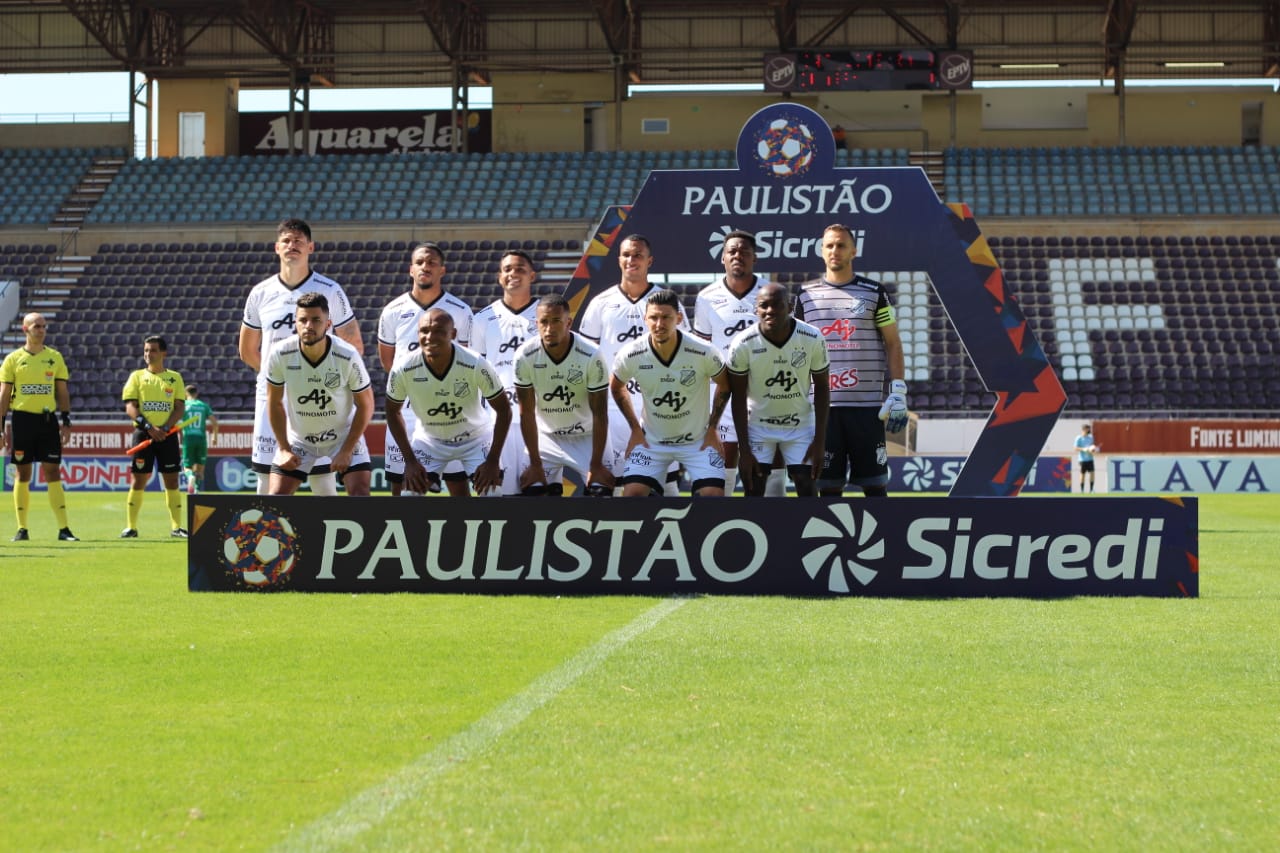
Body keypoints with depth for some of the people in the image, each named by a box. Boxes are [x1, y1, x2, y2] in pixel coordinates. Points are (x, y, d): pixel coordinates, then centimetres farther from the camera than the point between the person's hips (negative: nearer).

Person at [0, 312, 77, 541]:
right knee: (23, 474, 1)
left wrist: (66, 422, 2)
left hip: (48, 420, 1)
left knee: (53, 473, -2)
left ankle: (63, 529, -3)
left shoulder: (55, 357, 8)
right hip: (22, 419, -1)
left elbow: (62, 393, 10)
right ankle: (22, 529, 7)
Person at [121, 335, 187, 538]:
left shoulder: (174, 377, 9)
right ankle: (131, 527, 2)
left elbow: (180, 407, 3)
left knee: (171, 480, 0)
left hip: (167, 435, 1)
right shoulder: (137, 376, 8)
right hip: (143, 433, -1)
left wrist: (165, 428, -13)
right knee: (139, 479, -2)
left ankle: (176, 526, 2)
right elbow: (130, 407, -1)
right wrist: (149, 427, -14)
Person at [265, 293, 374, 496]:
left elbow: (365, 405, -11)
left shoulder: (348, 356, -24)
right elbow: (274, 403, -4)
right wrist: (284, 448, -7)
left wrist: (346, 451, -15)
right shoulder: (280, 354, -20)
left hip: (344, 435, -2)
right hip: (298, 437, 2)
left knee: (360, 494, -17)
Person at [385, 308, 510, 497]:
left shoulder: (476, 366, -30)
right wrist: (410, 460, -8)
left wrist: (492, 461, -17)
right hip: (428, 441, 1)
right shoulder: (403, 369, -25)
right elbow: (393, 411, -5)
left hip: (476, 439, -1)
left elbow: (503, 410, -16)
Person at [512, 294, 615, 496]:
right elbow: (526, 413, -10)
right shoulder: (525, 357, -19)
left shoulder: (591, 356, -24)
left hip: (586, 436, -1)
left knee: (601, 492, -14)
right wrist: (535, 463, -9)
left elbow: (599, 414, -17)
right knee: (532, 492, -11)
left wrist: (596, 465, -16)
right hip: (546, 436, 1)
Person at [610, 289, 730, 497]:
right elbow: (617, 387, 6)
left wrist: (712, 428, -1)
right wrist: (635, 429, 4)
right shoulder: (631, 355, -16)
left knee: (713, 494, -13)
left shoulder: (704, 353, -21)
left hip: (698, 440, -1)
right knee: (632, 494, -12)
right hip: (651, 441, 1)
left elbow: (724, 385, -1)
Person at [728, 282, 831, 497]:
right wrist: (744, 450, -10)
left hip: (801, 425, 1)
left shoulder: (812, 339, -18)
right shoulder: (743, 344, -19)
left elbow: (822, 388, -5)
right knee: (753, 491, -3)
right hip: (757, 425, -1)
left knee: (808, 491, -3)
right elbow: (738, 397, -9)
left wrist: (820, 440, -7)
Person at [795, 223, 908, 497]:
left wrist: (898, 393, -4)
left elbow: (893, 344, 5)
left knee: (874, 484, 0)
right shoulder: (807, 295, 10)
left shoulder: (873, 293, 5)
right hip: (822, 404, 2)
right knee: (829, 485, 3)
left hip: (867, 405, -1)